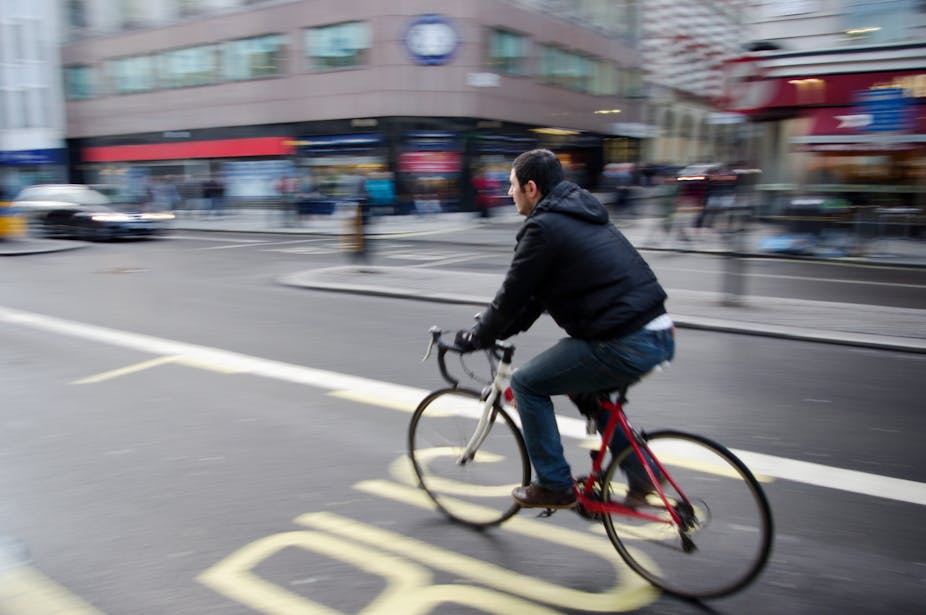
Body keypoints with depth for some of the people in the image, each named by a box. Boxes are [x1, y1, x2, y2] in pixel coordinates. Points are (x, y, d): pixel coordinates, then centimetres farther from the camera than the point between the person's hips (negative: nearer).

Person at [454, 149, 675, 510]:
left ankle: (555, 486, 15)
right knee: (587, 386, 33)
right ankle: (642, 476, 31)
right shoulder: (579, 216, 21)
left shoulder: (544, 227, -9)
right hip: (660, 336, 10)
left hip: (627, 346, -10)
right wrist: (497, 330, 28)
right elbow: (534, 291, 26)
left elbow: (513, 295, -4)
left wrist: (475, 338, 12)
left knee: (526, 383, 6)